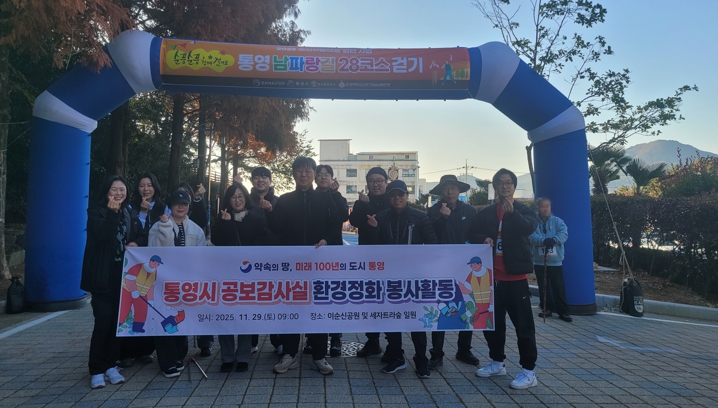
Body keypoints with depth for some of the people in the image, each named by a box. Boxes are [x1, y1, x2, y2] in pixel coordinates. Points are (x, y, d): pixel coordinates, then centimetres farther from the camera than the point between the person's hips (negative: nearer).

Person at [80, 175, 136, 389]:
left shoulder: (126, 213, 13)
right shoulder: (96, 211, -5)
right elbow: (103, 235, -21)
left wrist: (133, 244, -1)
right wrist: (112, 212, -21)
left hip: (122, 274, 6)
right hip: (102, 275, -5)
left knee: (117, 320, 6)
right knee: (103, 321, -7)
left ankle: (110, 365, 16)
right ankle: (96, 370, 4)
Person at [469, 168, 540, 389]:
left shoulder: (524, 211, 0)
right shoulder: (485, 213, 9)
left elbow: (529, 228, -19)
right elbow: (472, 234, 9)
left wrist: (512, 212, -33)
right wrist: (484, 239, -12)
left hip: (515, 276, -4)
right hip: (491, 276, 4)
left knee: (523, 323, -1)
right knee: (491, 322, 14)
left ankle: (529, 371, 9)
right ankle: (497, 362, 30)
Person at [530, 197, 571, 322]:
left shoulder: (558, 221, 4)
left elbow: (564, 234, -13)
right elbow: (533, 236, -15)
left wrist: (554, 240, -33)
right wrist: (543, 241, -35)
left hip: (555, 261, -1)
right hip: (539, 261, 1)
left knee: (559, 287, 0)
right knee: (543, 287, 10)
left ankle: (563, 311, 7)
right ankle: (547, 308, 23)